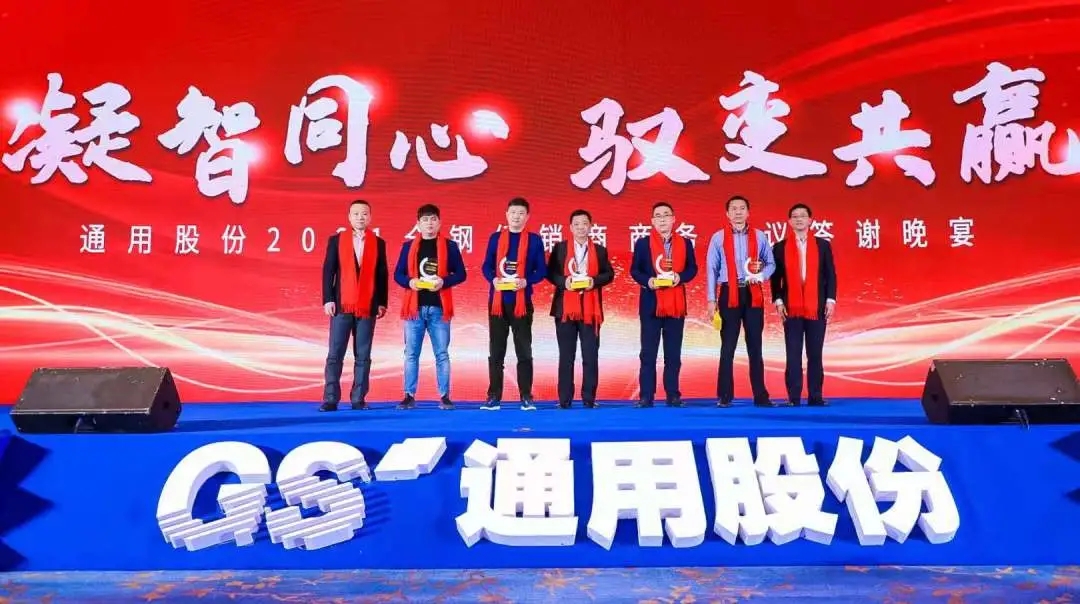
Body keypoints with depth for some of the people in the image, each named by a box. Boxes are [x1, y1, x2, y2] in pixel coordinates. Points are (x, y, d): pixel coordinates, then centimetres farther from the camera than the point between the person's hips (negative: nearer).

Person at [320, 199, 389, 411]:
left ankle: (358, 399, 6)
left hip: (367, 307, 1)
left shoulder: (378, 243, 9)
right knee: (335, 355, -1)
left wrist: (382, 303, 3)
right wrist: (328, 300, -5)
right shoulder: (336, 240, 7)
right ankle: (330, 399, 2)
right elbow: (328, 271, 3)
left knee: (363, 356, 2)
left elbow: (382, 275, 8)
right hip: (342, 305, -1)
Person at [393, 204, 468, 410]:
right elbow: (397, 274, 7)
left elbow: (460, 274, 2)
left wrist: (444, 281, -15)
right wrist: (409, 282, -13)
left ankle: (444, 396, 7)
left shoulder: (449, 246, 4)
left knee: (442, 354, 2)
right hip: (414, 307, 1)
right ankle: (409, 396, 10)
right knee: (411, 354, 4)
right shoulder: (408, 246, 9)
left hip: (439, 307, -1)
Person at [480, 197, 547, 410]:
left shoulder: (534, 240, 3)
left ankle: (526, 397, 9)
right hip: (497, 301, 2)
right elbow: (486, 266, 7)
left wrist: (526, 281, -16)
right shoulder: (495, 238, 7)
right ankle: (494, 396, 10)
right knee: (496, 351, 4)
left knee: (524, 351, 3)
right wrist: (493, 279, -13)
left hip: (522, 302, -1)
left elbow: (541, 270, 2)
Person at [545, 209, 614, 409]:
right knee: (566, 356, 3)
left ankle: (589, 398, 5)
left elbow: (609, 274, 8)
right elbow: (550, 272, 4)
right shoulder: (559, 248, 8)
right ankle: (565, 398, 7)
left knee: (591, 356, -1)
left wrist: (595, 281, -11)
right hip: (565, 308, -1)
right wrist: (563, 281, -14)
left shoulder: (600, 250, 11)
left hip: (590, 309, 1)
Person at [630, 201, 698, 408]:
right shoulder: (642, 243, 4)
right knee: (648, 353, 0)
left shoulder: (685, 243, 8)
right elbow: (634, 270, 4)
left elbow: (692, 268, 8)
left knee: (673, 353, 5)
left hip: (676, 304, 1)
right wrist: (647, 281, -15)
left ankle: (673, 395, 10)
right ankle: (646, 396, 4)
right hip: (651, 303, -1)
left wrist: (680, 277, -12)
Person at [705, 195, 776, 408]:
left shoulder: (759, 236, 7)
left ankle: (760, 395, 10)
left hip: (753, 295, 1)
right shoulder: (718, 237, 3)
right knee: (727, 347, 2)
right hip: (729, 295, -1)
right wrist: (711, 300, -4)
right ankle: (724, 396, 6)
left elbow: (771, 264, 11)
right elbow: (711, 269, 1)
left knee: (755, 346, 5)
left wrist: (761, 275, -11)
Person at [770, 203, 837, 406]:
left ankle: (815, 396, 9)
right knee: (793, 355, 0)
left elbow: (830, 275, 6)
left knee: (815, 354, 4)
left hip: (817, 308, 1)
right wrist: (778, 301, -6)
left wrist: (830, 299, -4)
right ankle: (794, 397, 3)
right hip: (791, 308, -1)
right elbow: (775, 277, 5)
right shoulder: (780, 247, 7)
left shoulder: (823, 245, 9)